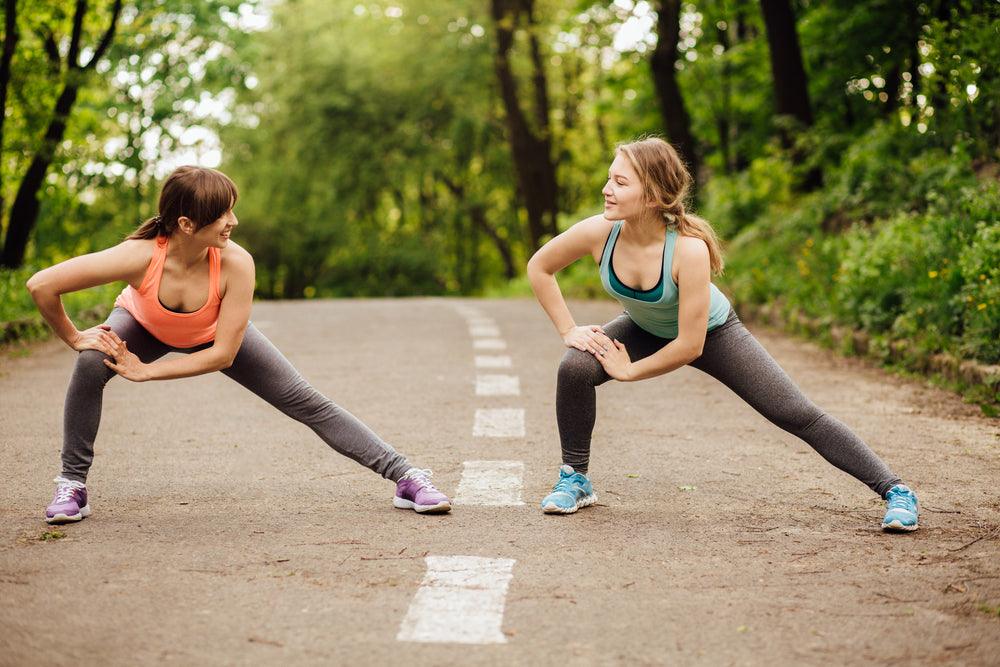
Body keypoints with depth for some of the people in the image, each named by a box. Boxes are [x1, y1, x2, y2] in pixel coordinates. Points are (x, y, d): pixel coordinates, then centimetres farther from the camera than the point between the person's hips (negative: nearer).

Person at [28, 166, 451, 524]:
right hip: (144, 326, 0)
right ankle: (72, 485, -13)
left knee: (306, 403, -4)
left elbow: (223, 354, -30)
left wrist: (147, 371, -30)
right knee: (92, 363, -32)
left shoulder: (236, 264, -38)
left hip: (213, 336, 1)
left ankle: (406, 477, 5)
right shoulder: (141, 257, -41)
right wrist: (73, 338, -26)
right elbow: (40, 285, -38)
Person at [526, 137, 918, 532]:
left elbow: (690, 345, -33)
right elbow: (539, 267, -10)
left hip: (711, 332, -3)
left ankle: (894, 491, 2)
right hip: (644, 329, 3)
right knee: (575, 369, -22)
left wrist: (628, 371, -23)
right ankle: (574, 479, 0)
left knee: (797, 415, -7)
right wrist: (568, 330, -13)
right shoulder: (598, 233, -30)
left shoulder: (689, 248, -41)